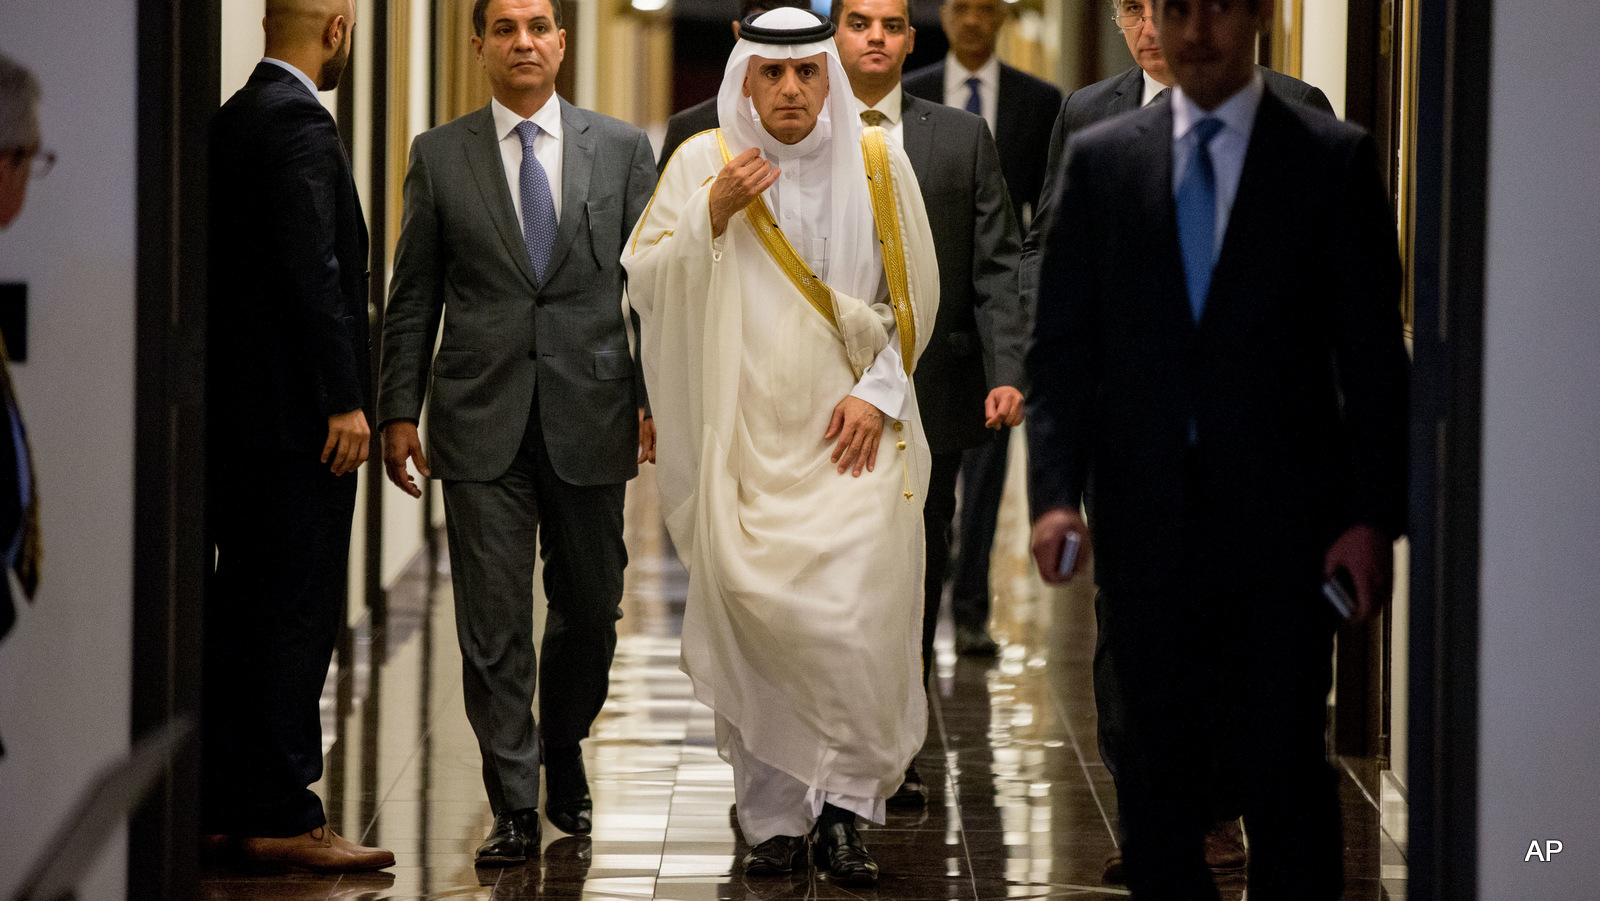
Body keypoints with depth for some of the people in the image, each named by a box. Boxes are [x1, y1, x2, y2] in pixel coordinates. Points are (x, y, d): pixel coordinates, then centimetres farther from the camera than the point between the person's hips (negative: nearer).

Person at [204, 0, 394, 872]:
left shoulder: (231, 119, 15)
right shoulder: (298, 121, -14)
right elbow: (312, 268, -20)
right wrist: (344, 400, -19)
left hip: (236, 409, 10)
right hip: (295, 410, -10)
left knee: (241, 607, 11)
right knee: (299, 613, -7)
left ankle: (220, 807, 14)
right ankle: (282, 818, -6)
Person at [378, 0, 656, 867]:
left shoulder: (622, 148, 6)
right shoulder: (439, 155, 5)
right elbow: (412, 298, 6)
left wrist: (655, 396, -3)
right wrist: (399, 410, 0)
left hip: (589, 412, 1)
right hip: (482, 420, -1)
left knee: (590, 609, 11)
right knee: (493, 621, -3)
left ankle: (563, 754, 35)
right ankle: (515, 806, 2)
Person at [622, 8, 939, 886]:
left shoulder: (876, 164, 4)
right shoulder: (701, 162, 4)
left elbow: (914, 296, 8)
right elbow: (643, 280, -1)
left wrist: (878, 393, -3)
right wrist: (715, 212, -13)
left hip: (851, 434, 0)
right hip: (745, 438, 0)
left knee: (858, 618, -14)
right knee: (751, 622, -2)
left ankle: (843, 808, -5)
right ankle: (773, 816, 8)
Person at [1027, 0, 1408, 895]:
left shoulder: (1333, 158, 2)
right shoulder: (1099, 160, 8)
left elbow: (1373, 352, 0)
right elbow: (1063, 344, 7)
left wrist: (1374, 517, -7)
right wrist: (1056, 491, -5)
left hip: (1283, 520, -2)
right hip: (1147, 520, 2)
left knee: (1282, 765, -6)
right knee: (1159, 764, 7)